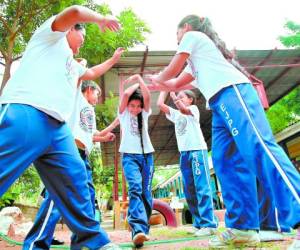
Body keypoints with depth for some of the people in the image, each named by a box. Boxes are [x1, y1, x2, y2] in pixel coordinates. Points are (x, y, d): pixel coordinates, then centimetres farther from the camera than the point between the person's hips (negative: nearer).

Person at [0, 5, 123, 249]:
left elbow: (92, 73, 57)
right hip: (25, 114, -8)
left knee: (76, 183, 1)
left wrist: (114, 59, 64)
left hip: (57, 128, 9)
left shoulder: (73, 65, 38)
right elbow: (75, 12, -2)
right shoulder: (52, 35, 16)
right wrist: (101, 19, 14)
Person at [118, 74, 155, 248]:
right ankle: (138, 229, -35)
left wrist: (139, 78, 2)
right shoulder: (123, 113, 7)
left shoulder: (145, 113, 12)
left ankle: (143, 229, 11)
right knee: (135, 189, -23)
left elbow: (147, 96, -6)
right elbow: (125, 94, -8)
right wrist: (135, 84, 7)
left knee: (146, 192, 0)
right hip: (130, 156, -3)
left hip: (147, 155, 3)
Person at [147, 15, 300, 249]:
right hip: (222, 101, 9)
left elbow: (171, 71, 18)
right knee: (225, 161, -2)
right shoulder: (195, 58, 39)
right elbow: (177, 83, 42)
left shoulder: (192, 36, 16)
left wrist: (156, 78, 38)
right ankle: (243, 227, -3)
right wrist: (158, 86, 53)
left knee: (258, 147, -22)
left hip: (232, 92, -9)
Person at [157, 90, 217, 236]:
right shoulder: (175, 114, 22)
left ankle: (209, 224, -10)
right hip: (184, 153, 7)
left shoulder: (193, 109, 7)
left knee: (202, 187, -11)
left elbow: (183, 109, -15)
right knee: (189, 190, 4)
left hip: (197, 150, -6)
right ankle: (199, 223, 11)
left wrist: (174, 95, -3)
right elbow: (160, 104, 13)